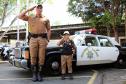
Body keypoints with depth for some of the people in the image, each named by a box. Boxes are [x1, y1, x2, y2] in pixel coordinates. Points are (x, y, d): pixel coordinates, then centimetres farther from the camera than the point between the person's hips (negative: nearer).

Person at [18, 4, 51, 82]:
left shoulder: (46, 19, 15)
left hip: (43, 38, 0)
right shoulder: (30, 18, 16)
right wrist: (29, 10, 7)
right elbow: (20, 16, 6)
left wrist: (48, 40, 1)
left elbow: (49, 30, 12)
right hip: (33, 38, 0)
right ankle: (34, 74, 8)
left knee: (41, 57, -1)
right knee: (33, 57, 0)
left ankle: (40, 74, 7)